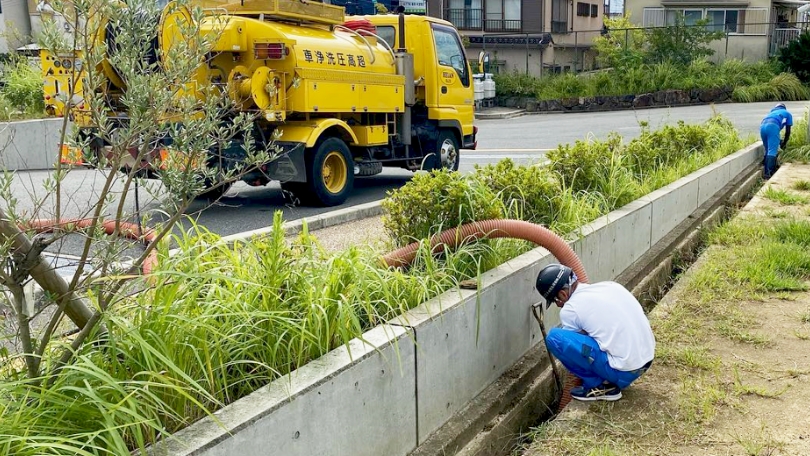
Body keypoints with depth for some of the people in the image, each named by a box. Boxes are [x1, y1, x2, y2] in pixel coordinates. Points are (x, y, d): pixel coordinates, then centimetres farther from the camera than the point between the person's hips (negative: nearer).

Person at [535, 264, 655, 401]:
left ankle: (598, 386, 1)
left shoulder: (569, 310, -7)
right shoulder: (610, 285, 11)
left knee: (553, 337, -8)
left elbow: (569, 341, 10)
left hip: (623, 370, -8)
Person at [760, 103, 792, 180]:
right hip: (773, 126, -5)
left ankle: (765, 172, 13)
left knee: (767, 150, 16)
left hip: (762, 126, 5)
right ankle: (768, 173, -17)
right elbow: (788, 131, 23)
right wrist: (784, 143, 35)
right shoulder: (787, 114, 29)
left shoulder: (772, 112, 42)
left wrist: (778, 141, 48)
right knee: (772, 151, -8)